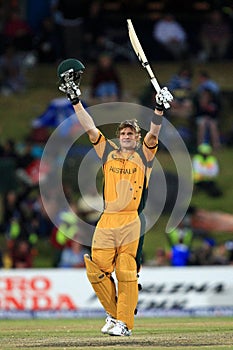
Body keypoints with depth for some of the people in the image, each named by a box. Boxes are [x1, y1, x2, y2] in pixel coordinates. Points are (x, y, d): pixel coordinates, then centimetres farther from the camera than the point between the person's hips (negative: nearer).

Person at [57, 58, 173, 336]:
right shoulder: (109, 152, 17)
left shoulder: (144, 153, 11)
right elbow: (90, 128, 13)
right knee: (96, 270, -1)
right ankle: (114, 314, 16)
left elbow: (153, 134, -5)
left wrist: (159, 109, -20)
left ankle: (125, 323, -1)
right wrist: (75, 100, 8)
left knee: (127, 272, -6)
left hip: (132, 221, -3)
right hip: (106, 221, 3)